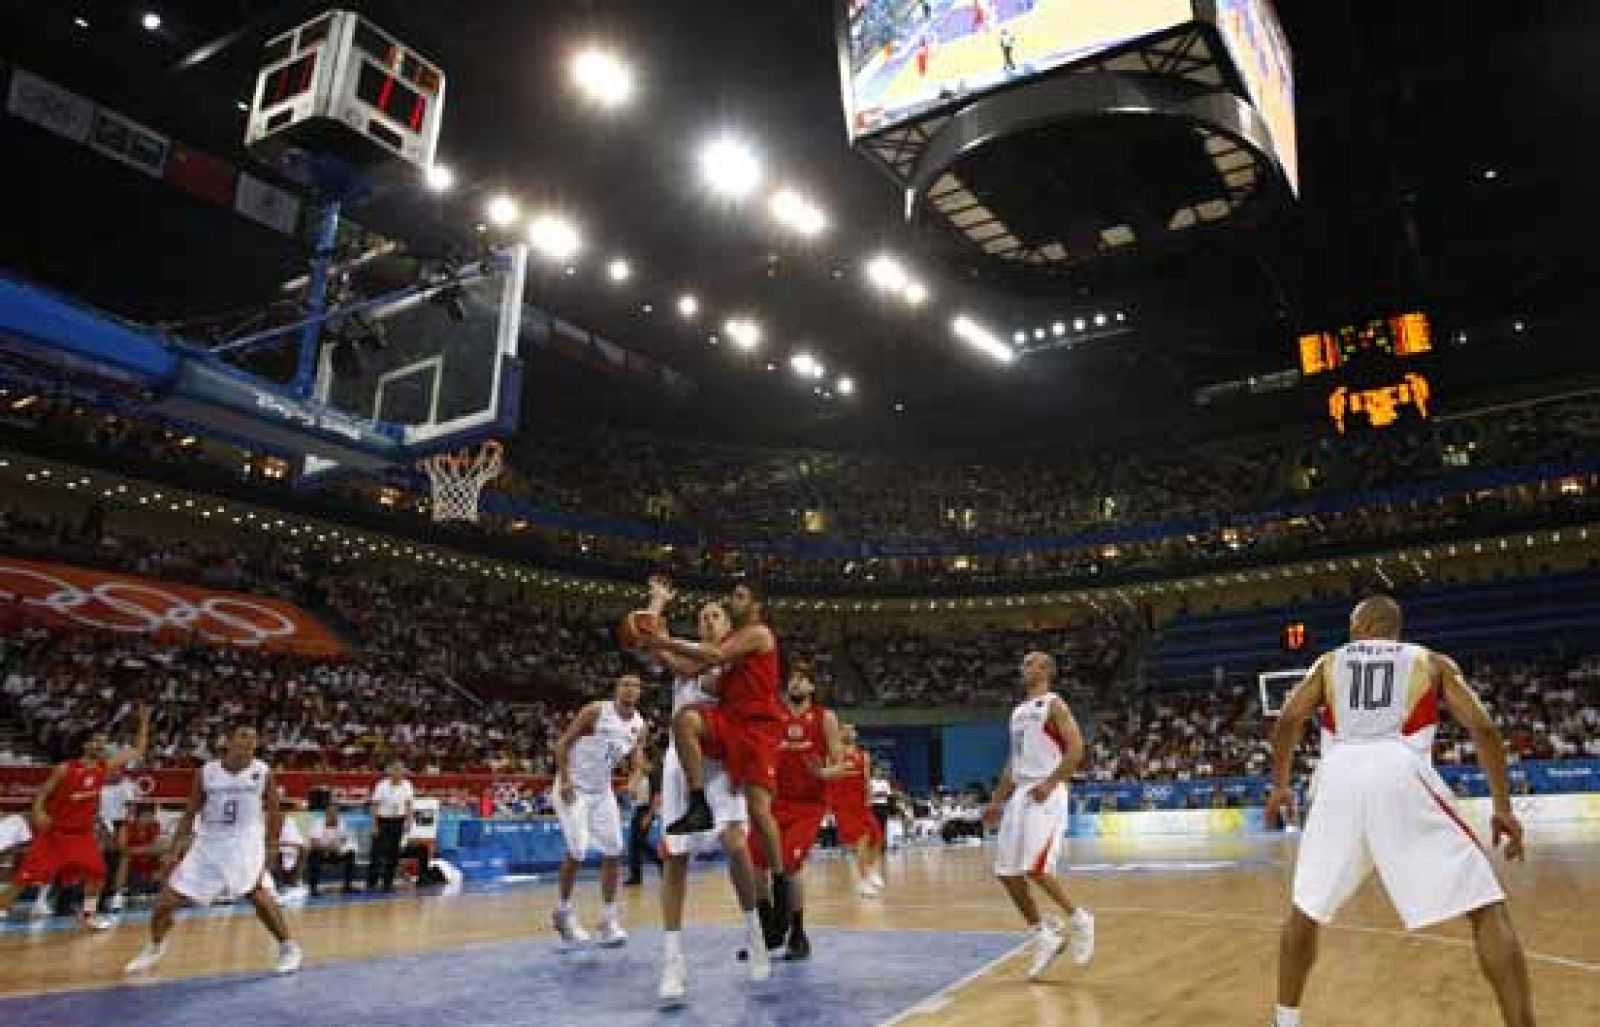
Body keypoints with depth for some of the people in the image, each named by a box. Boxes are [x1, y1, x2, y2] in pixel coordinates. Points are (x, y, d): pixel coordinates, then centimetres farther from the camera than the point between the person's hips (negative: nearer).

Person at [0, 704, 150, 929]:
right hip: (54, 832, -4)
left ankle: (89, 914, 14)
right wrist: (39, 812, -25)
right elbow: (42, 792, -5)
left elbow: (138, 750, 0)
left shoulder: (105, 767, -2)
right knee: (27, 876, -5)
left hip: (82, 833, 4)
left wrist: (144, 721, -6)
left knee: (97, 871, -1)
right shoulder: (65, 769, -13)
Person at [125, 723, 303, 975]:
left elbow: (274, 813, -1)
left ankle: (288, 948, -1)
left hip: (245, 845, -3)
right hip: (209, 844, 3)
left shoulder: (263, 773, -9)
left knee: (259, 894, -19)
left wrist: (270, 848, -7)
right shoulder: (206, 773, -5)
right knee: (167, 899, 5)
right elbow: (190, 814, 5)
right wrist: (174, 850, 1)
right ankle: (155, 947, 37)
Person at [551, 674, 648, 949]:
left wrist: (634, 780, -20)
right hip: (573, 788, -6)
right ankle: (564, 911, 10)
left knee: (613, 852, 0)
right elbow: (563, 743, -15)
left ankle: (610, 919, 9)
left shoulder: (639, 725, -1)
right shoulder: (596, 711, -17)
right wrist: (565, 781, -21)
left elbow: (637, 762, 2)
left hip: (602, 791, 6)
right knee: (578, 851, -13)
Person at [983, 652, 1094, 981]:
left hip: (1046, 795, -8)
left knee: (1035, 869, -16)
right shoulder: (1019, 711, 18)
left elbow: (1076, 749, -16)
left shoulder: (1053, 704, -6)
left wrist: (1049, 783, -25)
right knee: (1007, 873, 4)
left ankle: (1078, 919, 8)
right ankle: (1044, 936, 16)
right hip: (1020, 796, 9)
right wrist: (998, 800, 17)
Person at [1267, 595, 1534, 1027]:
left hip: (1339, 777, 2)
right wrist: (1503, 806, 16)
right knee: (1486, 908, 7)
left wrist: (1280, 785, 22)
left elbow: (1288, 720, 12)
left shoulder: (1329, 662, 25)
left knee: (1305, 909, 19)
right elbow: (1483, 728, 12)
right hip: (1401, 774, -2)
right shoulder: (1433, 662, 24)